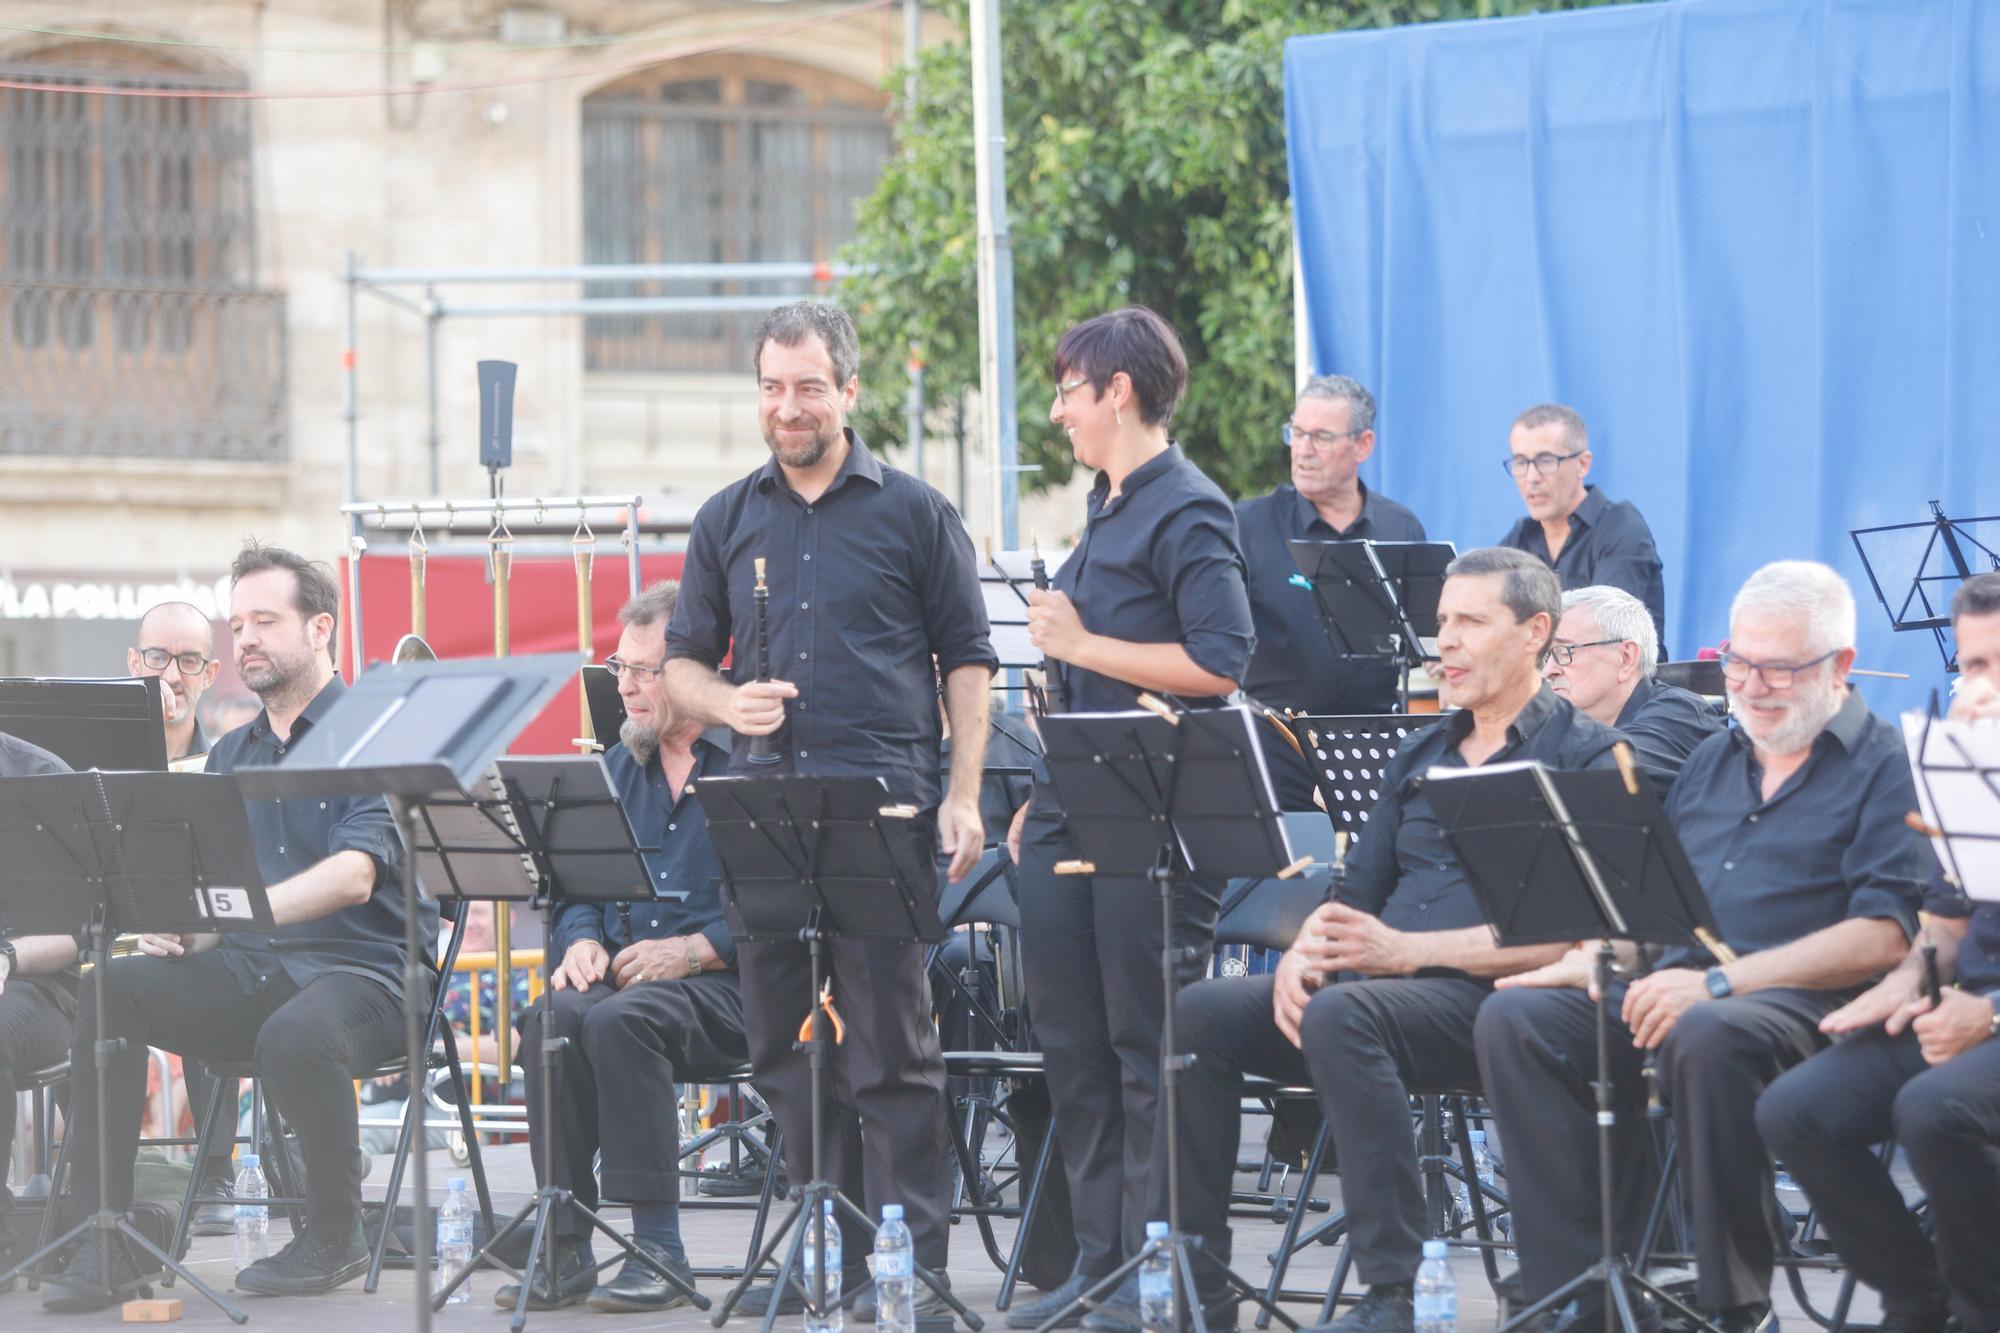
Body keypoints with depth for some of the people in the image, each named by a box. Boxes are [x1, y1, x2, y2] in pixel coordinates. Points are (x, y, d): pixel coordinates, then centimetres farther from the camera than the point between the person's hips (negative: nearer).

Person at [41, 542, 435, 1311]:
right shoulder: (230, 756, 20)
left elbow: (354, 876, -18)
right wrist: (170, 921, -10)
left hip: (363, 969, -6)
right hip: (248, 976, 6)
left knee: (294, 1036, -40)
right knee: (108, 992, -21)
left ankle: (335, 1237, -15)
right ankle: (104, 1233, -21)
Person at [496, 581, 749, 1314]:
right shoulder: (617, 766, 18)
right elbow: (575, 887, 20)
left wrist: (694, 950, -20)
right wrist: (581, 942, -2)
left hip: (725, 982, -6)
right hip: (620, 971, 6)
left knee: (620, 1020, -34)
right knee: (551, 1021, -26)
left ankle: (659, 1248, -27)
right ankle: (564, 1246, -21)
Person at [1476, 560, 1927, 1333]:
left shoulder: (1888, 768, 1)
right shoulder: (1712, 762, 24)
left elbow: (1883, 938, -12)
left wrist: (1721, 982, -20)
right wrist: (1593, 960, 1)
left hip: (1802, 1004, -7)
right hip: (1672, 990, 7)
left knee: (1707, 1037, -39)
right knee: (1515, 1017, -18)